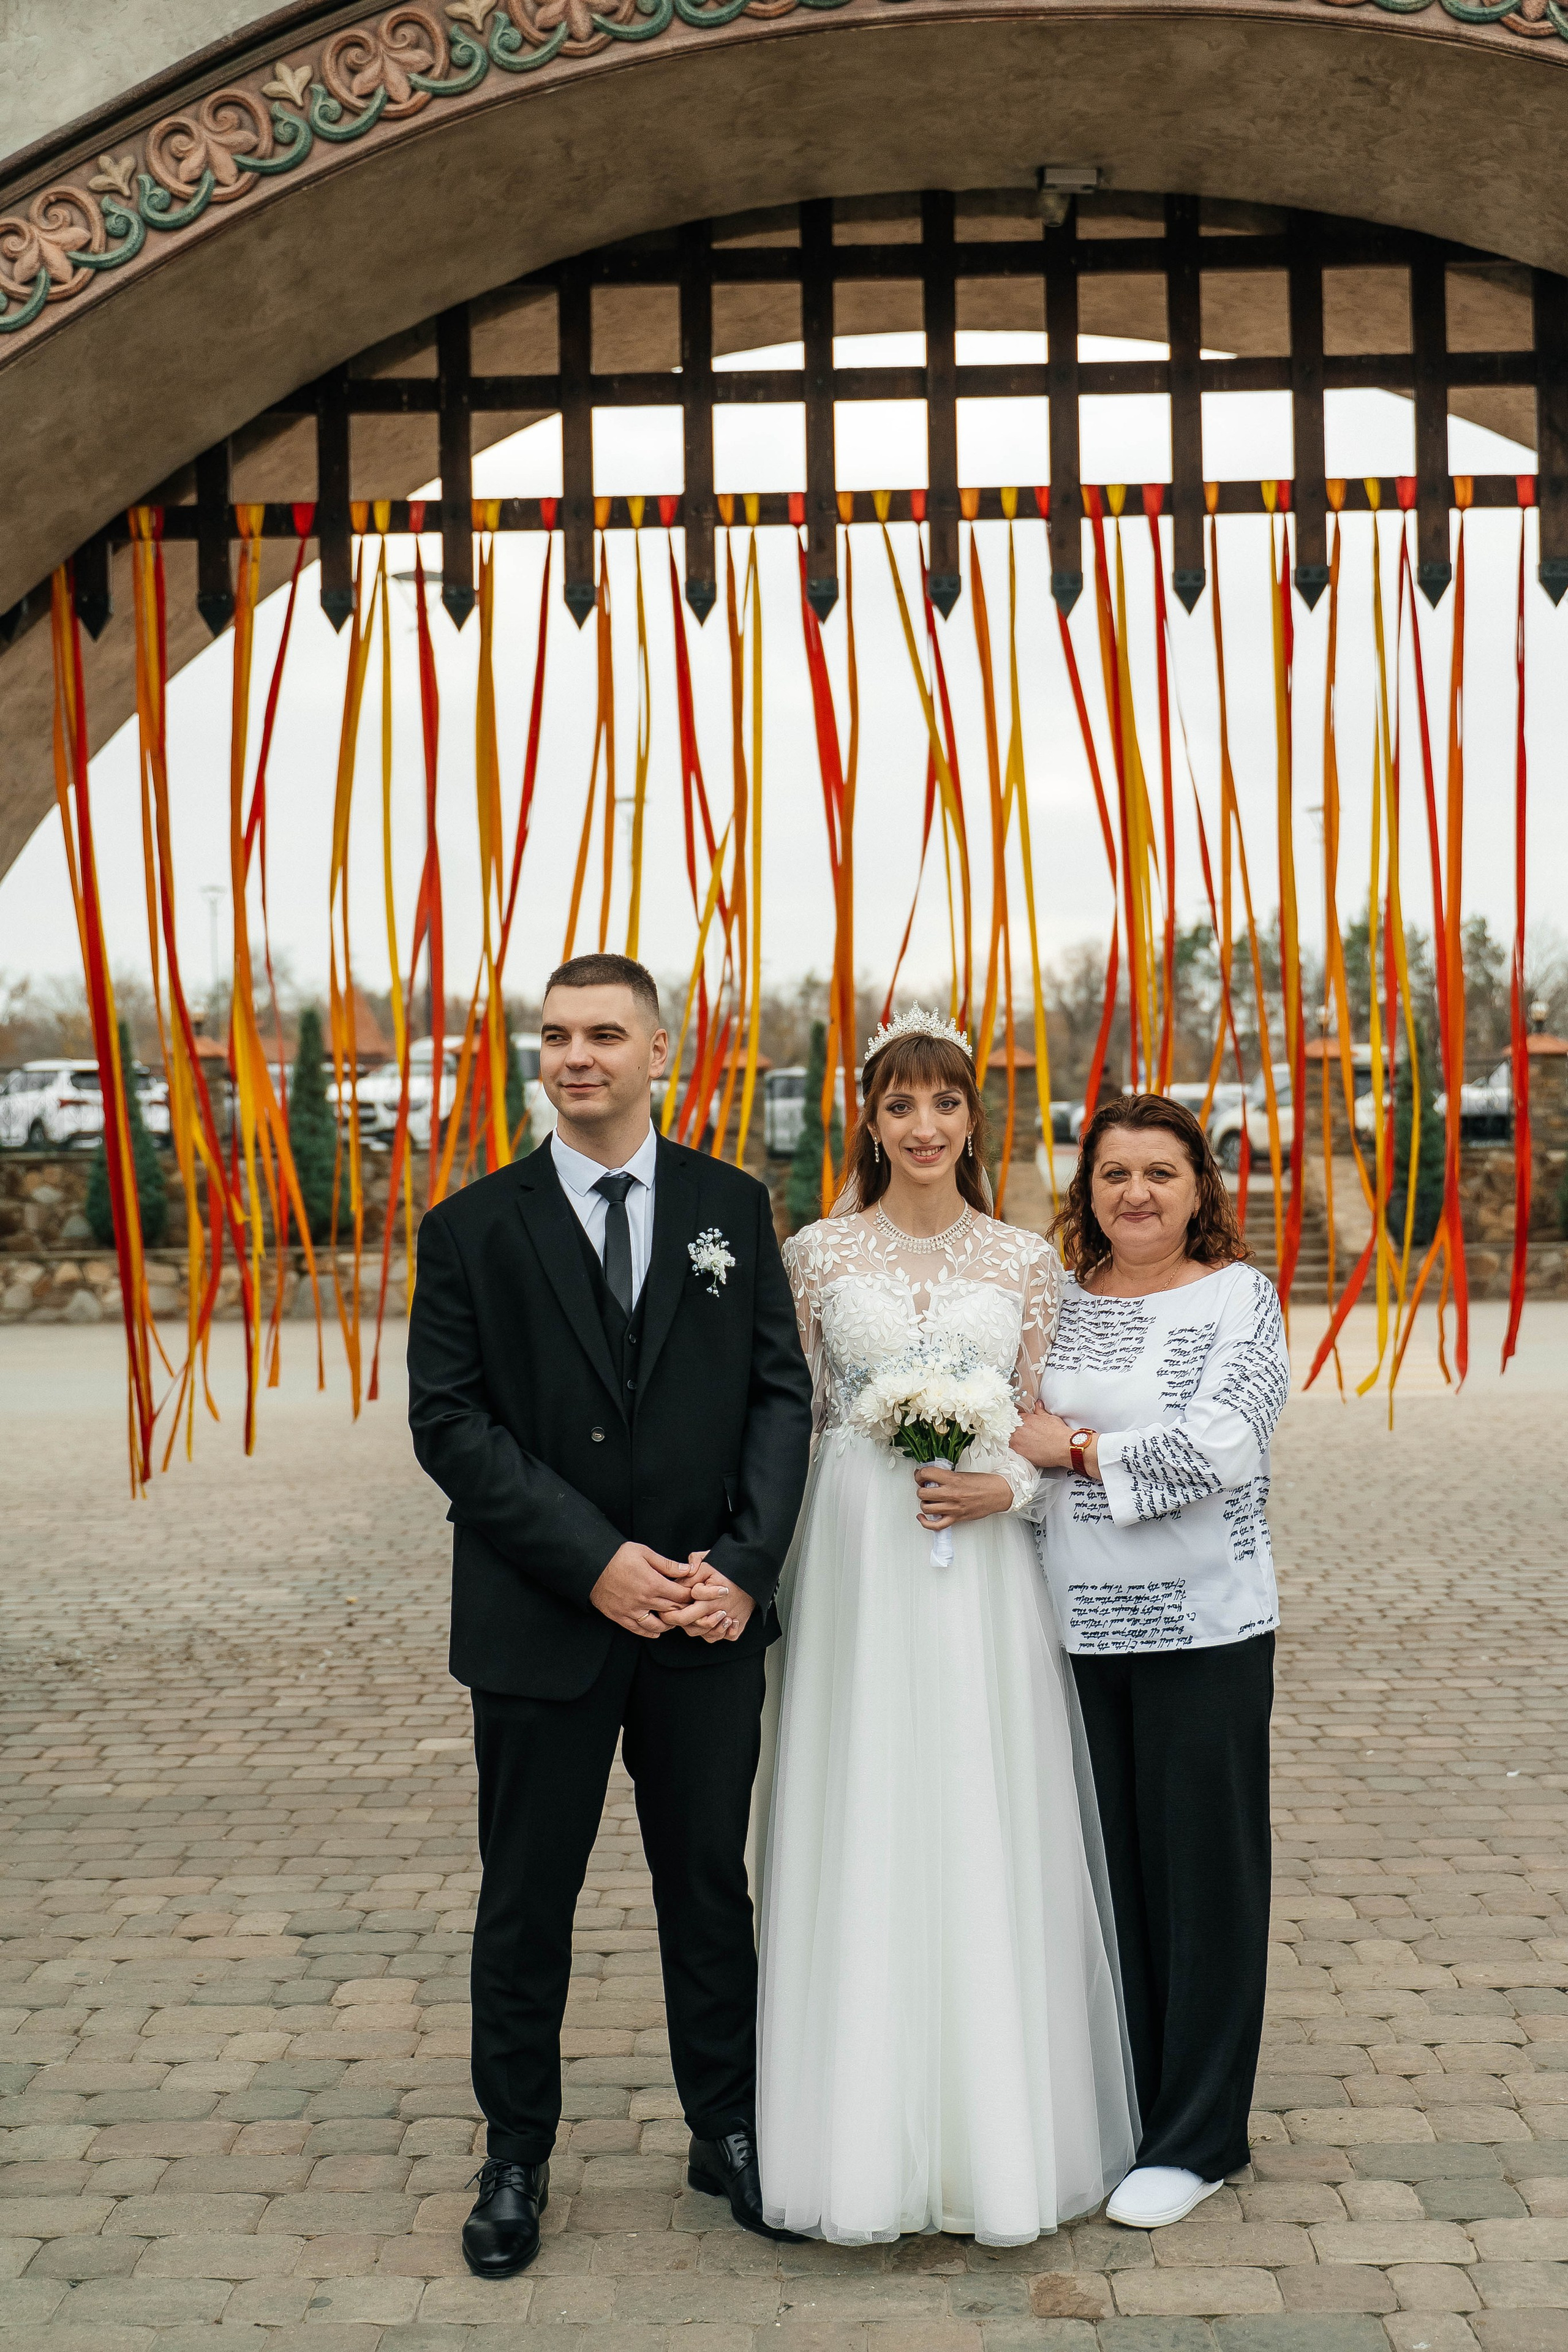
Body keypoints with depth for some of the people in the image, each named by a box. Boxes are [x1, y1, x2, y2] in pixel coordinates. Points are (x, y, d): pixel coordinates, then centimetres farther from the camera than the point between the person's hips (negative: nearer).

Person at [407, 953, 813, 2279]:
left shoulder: (733, 1208, 4)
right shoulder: (474, 1228, -1)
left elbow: (781, 1394, 2)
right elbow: (451, 1422, -7)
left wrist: (742, 1565, -10)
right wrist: (594, 1562, -15)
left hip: (710, 1619, 1)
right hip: (540, 1624, -1)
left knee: (712, 1884, 14)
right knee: (527, 1900, 10)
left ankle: (730, 2132, 31)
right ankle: (517, 2158, 26)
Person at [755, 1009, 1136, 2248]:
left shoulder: (1027, 1260, 5)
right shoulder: (819, 1253, 3)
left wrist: (1003, 1487, -11)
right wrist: (765, 1568, -4)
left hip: (986, 1572, 1)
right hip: (854, 1564, 0)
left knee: (988, 1833, 4)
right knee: (861, 1833, 2)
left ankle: (997, 2132, 18)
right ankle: (868, 2132, 16)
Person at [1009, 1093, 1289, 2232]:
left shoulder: (1239, 1296, -4)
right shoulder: (1062, 1302, 10)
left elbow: (1224, 1447, -16)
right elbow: (1029, 1443, 14)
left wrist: (1078, 1448, -11)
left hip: (1201, 1627, -4)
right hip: (1077, 1626, 4)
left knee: (1202, 1869, 4)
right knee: (1102, 1866, 11)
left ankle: (1198, 2137, 16)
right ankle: (1113, 2106, 26)